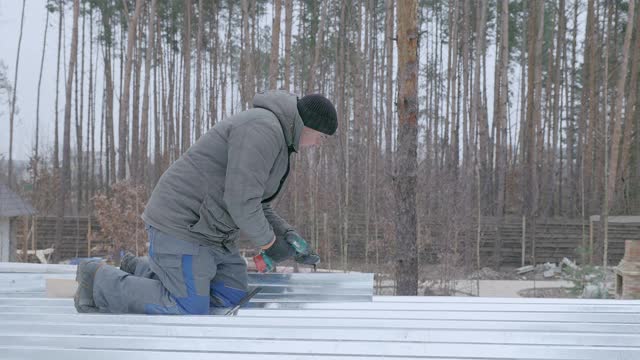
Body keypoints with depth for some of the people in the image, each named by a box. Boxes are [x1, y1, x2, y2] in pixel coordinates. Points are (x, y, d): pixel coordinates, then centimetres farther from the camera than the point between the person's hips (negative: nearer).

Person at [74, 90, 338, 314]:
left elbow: (256, 206, 18)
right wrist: (269, 243, -11)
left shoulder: (274, 138, 14)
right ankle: (100, 280, 6)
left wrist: (288, 237, 4)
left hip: (206, 227, 11)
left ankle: (141, 272, 17)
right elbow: (241, 201, -26)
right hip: (181, 224, -11)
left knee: (230, 300, 5)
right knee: (188, 312, -8)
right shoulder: (262, 128, -21)